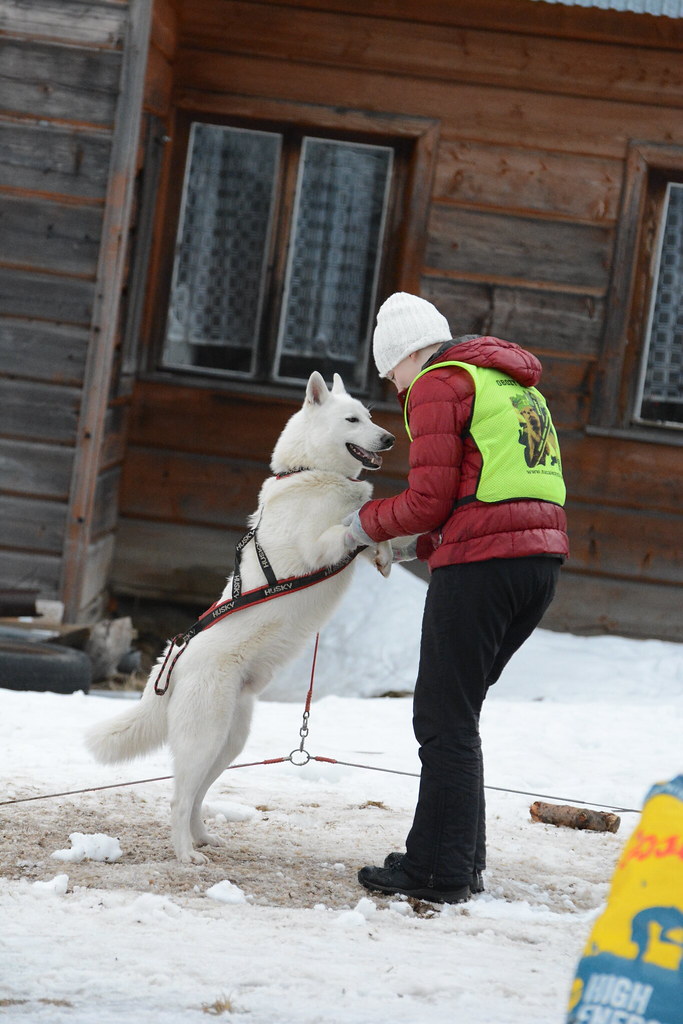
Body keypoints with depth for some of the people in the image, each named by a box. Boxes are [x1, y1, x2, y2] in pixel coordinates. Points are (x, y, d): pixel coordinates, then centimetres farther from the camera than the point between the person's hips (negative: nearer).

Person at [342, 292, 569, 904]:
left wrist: (367, 524, 8)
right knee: (456, 711, 17)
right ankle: (464, 862, 19)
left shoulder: (439, 385, -2)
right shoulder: (515, 386, 26)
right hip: (542, 557, 9)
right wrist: (419, 546, 24)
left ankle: (439, 872, -1)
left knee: (446, 720, -2)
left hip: (481, 561, -9)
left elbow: (430, 500, -9)